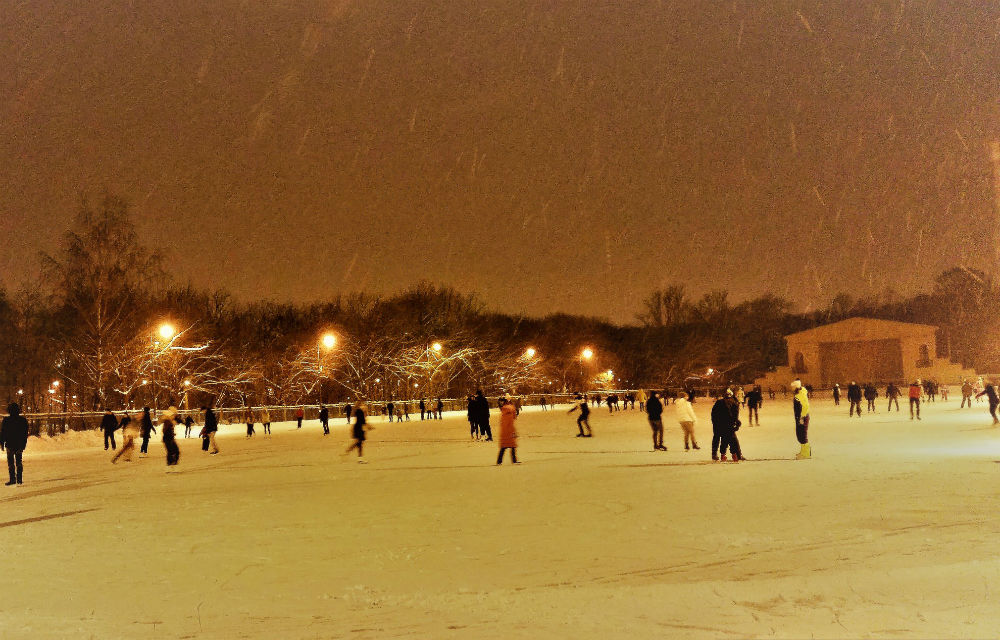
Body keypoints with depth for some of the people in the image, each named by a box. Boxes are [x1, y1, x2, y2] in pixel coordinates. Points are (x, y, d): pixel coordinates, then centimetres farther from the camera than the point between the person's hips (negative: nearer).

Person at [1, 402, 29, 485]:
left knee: (11, 463, 1)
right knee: (19, 462, 10)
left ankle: (13, 480, -3)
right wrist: (24, 444, 14)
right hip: (20, 445, 3)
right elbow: (26, 433, 6)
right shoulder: (23, 420, 1)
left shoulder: (6, 420, -9)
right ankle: (20, 479, 9)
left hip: (10, 445, -3)